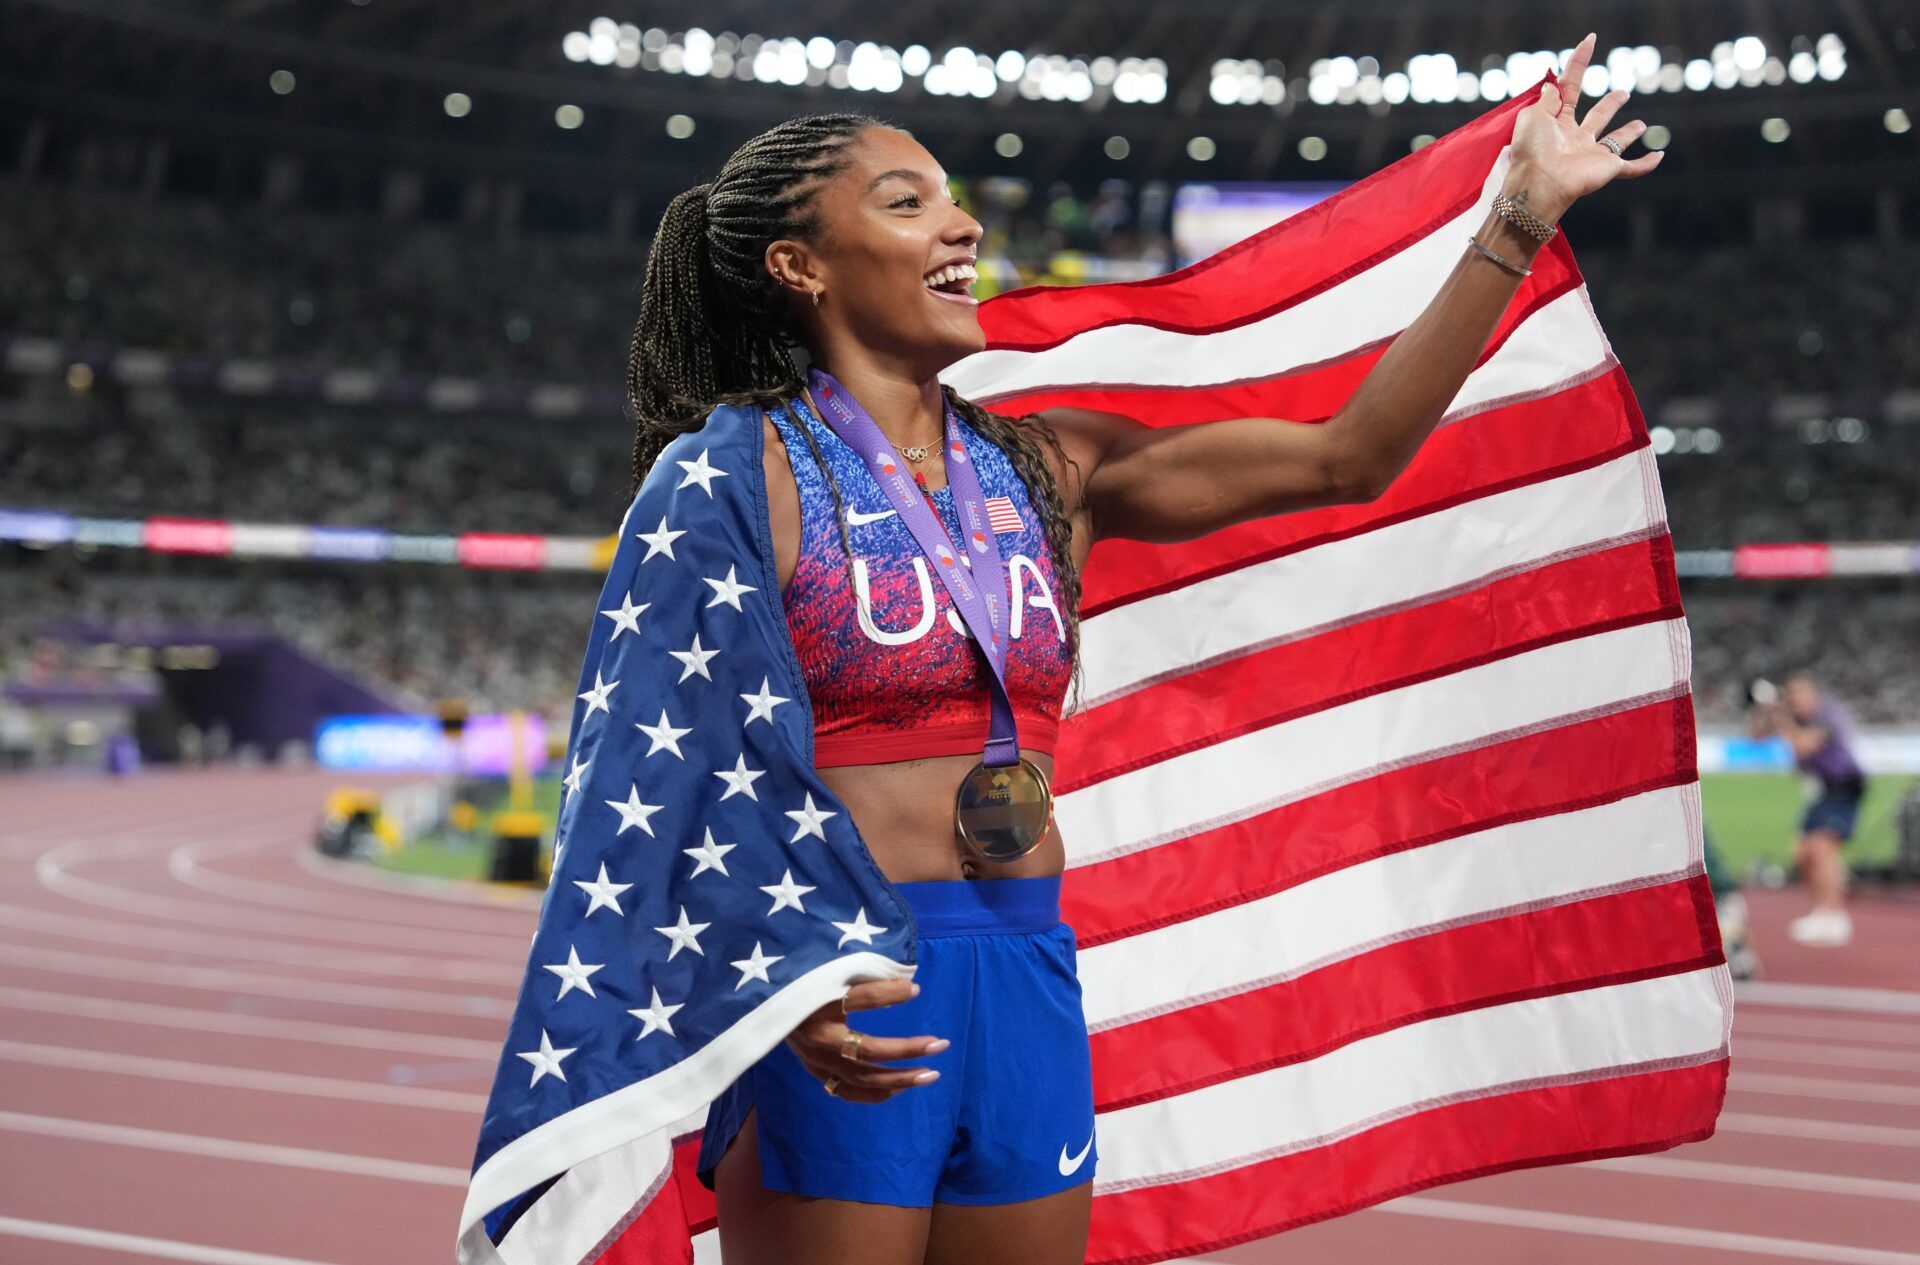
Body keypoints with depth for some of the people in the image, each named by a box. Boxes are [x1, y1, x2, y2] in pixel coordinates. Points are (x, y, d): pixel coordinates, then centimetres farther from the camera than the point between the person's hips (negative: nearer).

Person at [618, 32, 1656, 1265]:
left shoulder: (1045, 467, 9)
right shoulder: (748, 468, -5)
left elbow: (1349, 457, 5)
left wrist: (1524, 215, 5)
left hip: (1029, 977, 5)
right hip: (842, 1007, -5)